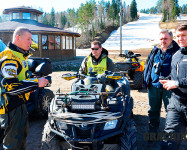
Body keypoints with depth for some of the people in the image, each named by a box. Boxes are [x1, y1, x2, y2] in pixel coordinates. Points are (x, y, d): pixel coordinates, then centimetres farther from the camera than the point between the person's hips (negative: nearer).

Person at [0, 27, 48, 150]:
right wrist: (36, 83, -24)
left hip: (20, 103, 11)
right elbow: (10, 86, -29)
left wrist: (36, 81, 9)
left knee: (23, 134, 25)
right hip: (11, 107, -11)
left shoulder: (19, 56, 14)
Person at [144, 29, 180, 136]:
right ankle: (152, 131, 28)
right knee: (154, 110, 13)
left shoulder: (176, 51, -1)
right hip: (154, 86, 4)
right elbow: (148, 67, 15)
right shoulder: (155, 52, 11)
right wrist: (147, 81, 10)